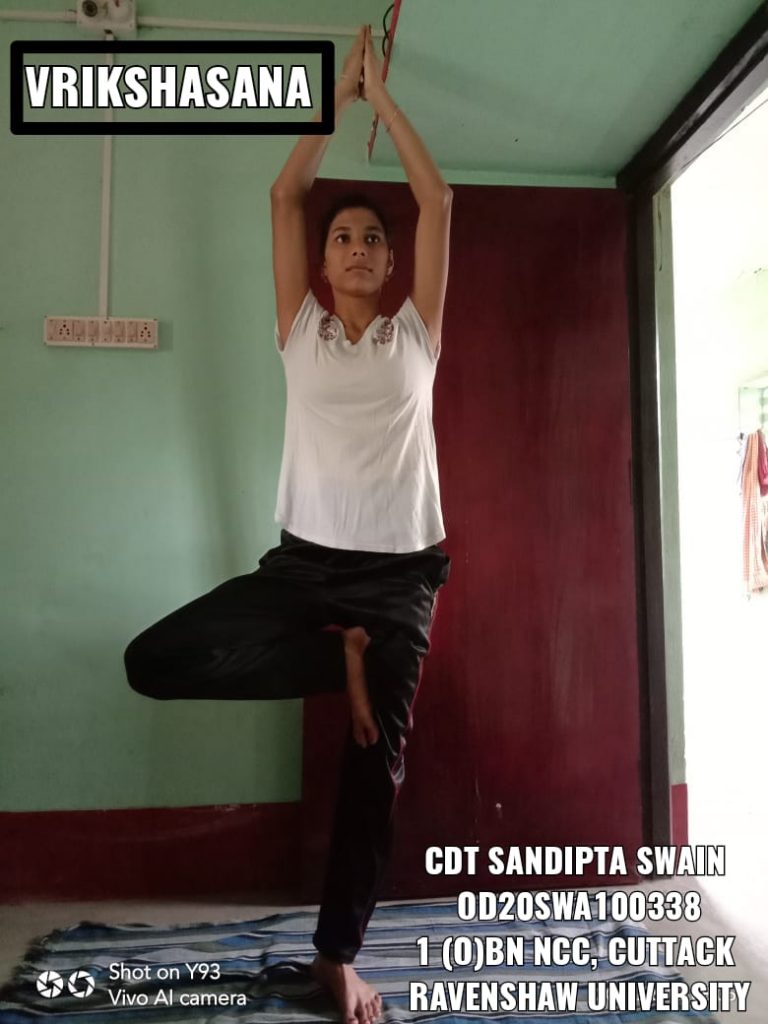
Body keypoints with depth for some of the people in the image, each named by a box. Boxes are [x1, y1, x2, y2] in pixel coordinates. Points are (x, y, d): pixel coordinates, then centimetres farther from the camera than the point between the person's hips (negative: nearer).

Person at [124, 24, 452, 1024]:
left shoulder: (416, 332, 9)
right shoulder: (301, 330, 10)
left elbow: (437, 200, 7)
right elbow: (284, 198, 8)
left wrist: (382, 96, 14)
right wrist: (335, 95, 15)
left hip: (401, 572, 0)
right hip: (305, 561, 1)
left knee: (375, 764, 3)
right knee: (152, 661, -13)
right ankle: (341, 657, 1)